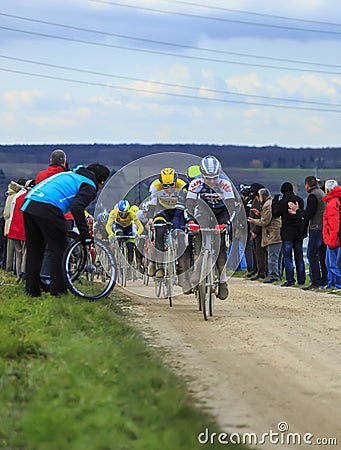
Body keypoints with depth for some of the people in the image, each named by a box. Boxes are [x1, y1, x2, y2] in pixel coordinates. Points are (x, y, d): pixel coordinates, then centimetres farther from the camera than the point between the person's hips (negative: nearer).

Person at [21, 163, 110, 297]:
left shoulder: (69, 175, 31)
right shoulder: (89, 186, 4)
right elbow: (77, 207, -14)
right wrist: (84, 231, -13)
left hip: (28, 205, 8)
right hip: (47, 209, -8)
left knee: (34, 251, 16)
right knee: (59, 250, 5)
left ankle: (32, 290, 19)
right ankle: (57, 289, 5)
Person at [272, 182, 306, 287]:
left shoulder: (282, 202, -12)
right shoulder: (300, 200, 2)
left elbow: (275, 214, -2)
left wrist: (275, 201, 7)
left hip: (287, 233, -5)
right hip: (299, 232, 5)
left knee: (287, 257, 0)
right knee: (299, 257, 11)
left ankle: (290, 280, -4)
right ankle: (301, 280, 13)